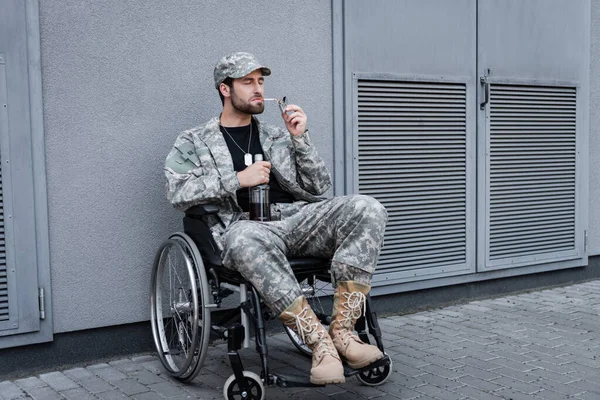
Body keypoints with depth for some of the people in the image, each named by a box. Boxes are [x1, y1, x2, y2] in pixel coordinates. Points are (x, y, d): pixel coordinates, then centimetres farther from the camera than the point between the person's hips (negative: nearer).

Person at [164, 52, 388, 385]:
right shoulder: (194, 143, 16)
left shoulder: (277, 136, 26)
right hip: (244, 228, -4)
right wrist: (238, 179, -6)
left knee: (366, 209, -24)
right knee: (246, 239, -43)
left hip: (295, 219, 4)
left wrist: (300, 139, 7)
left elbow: (319, 188, 19)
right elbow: (178, 193, -2)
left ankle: (342, 330, -30)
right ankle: (320, 341, -36)